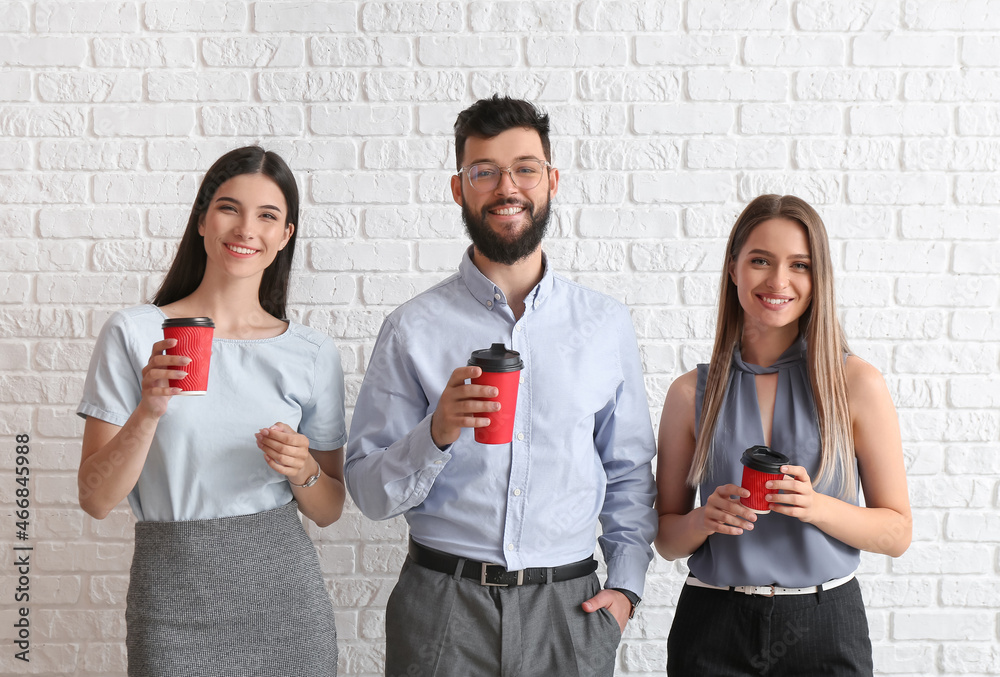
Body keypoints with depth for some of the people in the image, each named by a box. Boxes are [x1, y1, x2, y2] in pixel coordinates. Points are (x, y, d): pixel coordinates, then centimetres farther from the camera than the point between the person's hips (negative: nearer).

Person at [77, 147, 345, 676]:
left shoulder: (313, 354, 2)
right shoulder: (135, 333, -3)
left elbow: (329, 510, 9)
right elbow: (96, 499, -5)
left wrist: (303, 470, -12)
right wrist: (150, 410, -20)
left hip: (286, 594, 2)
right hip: (174, 598, -2)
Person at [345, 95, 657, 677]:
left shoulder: (608, 324, 3)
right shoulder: (413, 329, -4)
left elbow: (630, 474, 10)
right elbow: (370, 492, -4)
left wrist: (625, 584, 1)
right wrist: (438, 432, -20)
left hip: (568, 608, 2)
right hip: (443, 606, -1)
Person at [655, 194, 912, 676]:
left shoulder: (858, 384, -4)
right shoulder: (691, 393, -1)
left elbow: (897, 533, -1)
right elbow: (666, 540, 5)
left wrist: (817, 507, -18)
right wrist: (705, 520, -16)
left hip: (825, 625, 0)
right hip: (714, 632, 1)